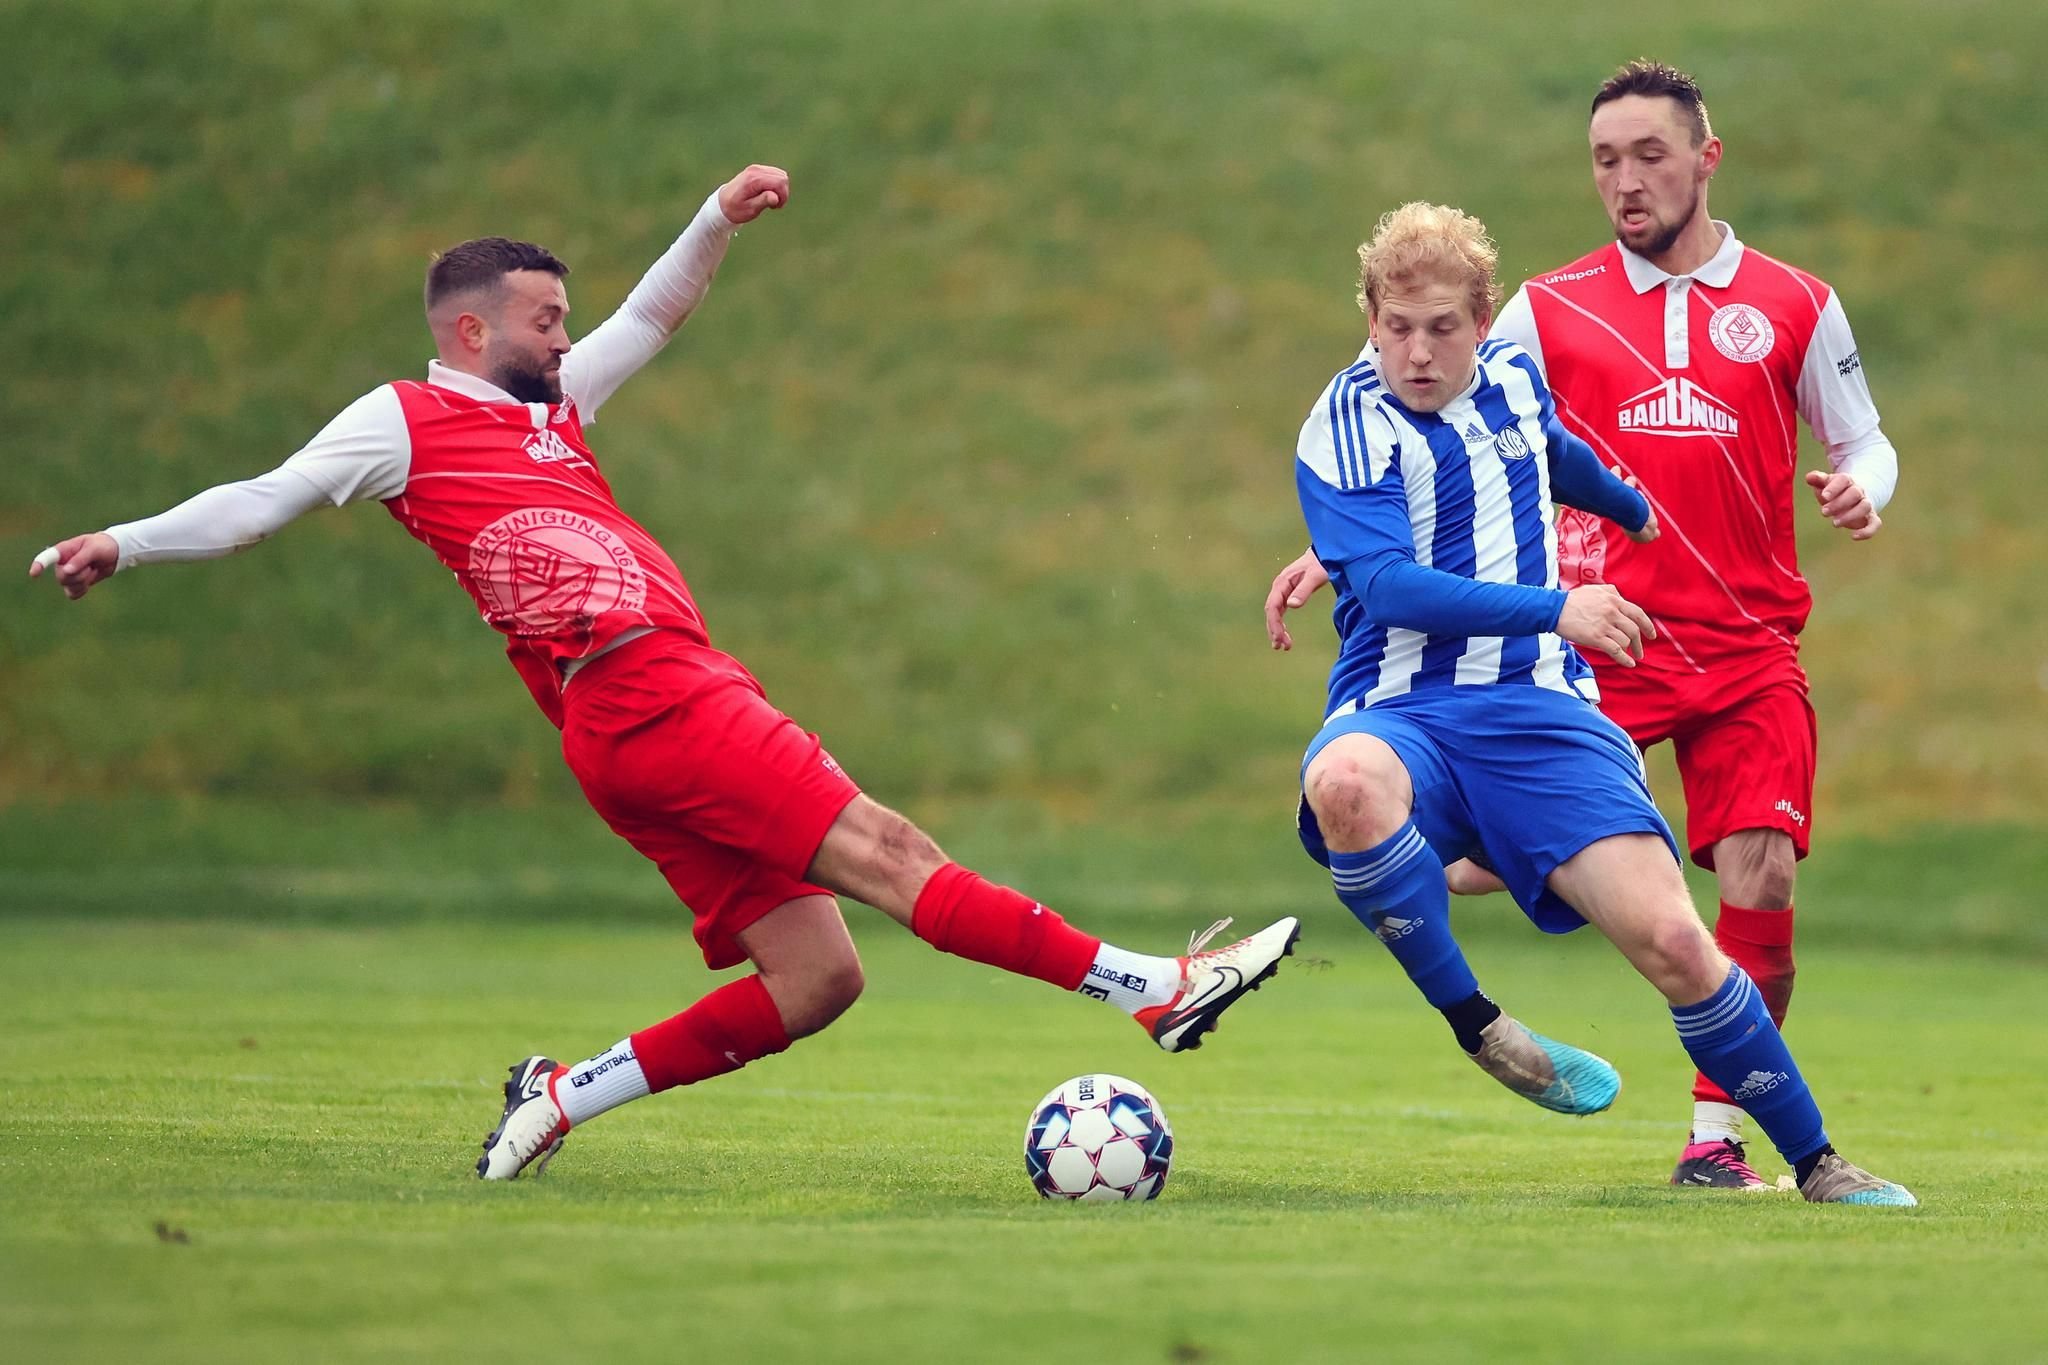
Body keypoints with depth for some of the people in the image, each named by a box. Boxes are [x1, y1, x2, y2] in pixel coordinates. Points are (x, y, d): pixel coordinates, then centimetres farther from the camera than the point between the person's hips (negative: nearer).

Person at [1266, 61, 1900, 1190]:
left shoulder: (1793, 308, 6)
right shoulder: (1550, 311, 6)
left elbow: (1864, 441, 14)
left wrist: (1863, 486, -10)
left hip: (1749, 646, 1)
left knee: (1760, 876, -11)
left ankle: (1715, 1135, 2)